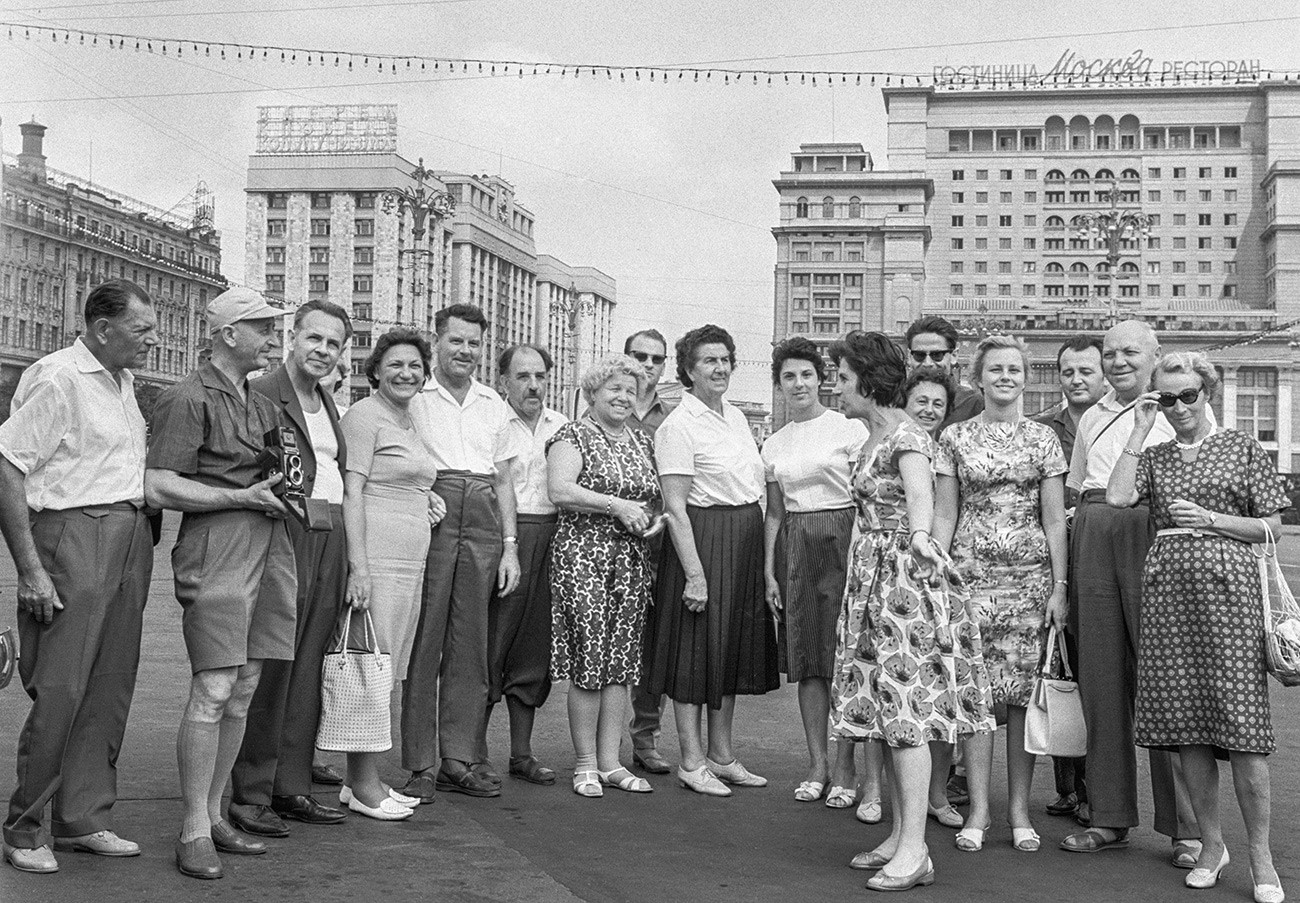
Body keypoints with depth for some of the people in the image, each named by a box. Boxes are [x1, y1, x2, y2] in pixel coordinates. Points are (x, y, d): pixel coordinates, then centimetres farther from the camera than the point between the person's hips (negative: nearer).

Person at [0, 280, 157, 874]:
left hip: (131, 540, 8)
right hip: (73, 534, -8)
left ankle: (84, 819, 19)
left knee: (110, 688, 9)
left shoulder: (124, 382, 17)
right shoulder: (56, 378, -10)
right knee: (58, 691, -5)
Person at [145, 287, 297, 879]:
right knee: (212, 690, -10)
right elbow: (158, 487, -12)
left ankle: (214, 814, 18)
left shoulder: (263, 404, 22)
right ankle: (194, 832, -2)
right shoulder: (189, 398, -4)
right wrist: (244, 497, -12)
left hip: (270, 549, 8)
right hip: (217, 548, -8)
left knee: (244, 690, 8)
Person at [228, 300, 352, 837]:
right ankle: (250, 794, 4)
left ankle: (292, 787, 18)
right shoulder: (259, 396, -6)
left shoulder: (328, 403, 20)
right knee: (269, 669, -4)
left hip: (330, 544, 8)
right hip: (282, 537, -8)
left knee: (307, 671, 11)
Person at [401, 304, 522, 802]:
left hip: (482, 522, 4)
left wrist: (509, 546, 11)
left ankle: (459, 759, 12)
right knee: (422, 640, -4)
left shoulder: (494, 406, 18)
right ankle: (420, 764, 2)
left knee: (470, 644, 5)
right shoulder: (413, 397, 4)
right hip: (426, 517, -4)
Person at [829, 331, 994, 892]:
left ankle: (915, 851, -7)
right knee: (886, 708, 10)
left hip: (904, 577, -9)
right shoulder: (873, 439, 16)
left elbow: (921, 496, -31)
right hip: (872, 580, 9)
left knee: (906, 710, -9)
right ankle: (901, 835, 17)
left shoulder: (906, 437, -12)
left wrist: (920, 538, -49)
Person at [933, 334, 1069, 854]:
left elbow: (1054, 519, 4)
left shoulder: (1043, 439, 6)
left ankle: (1019, 810, 11)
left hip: (1030, 575, 0)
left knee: (1023, 692, 1)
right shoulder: (955, 438, 7)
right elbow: (944, 514, 7)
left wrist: (1060, 587, -1)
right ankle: (978, 810, 7)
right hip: (971, 573, 0)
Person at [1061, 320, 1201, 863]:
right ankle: (1110, 817, 13)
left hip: (1153, 538, -5)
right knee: (1099, 678, 5)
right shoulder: (1092, 417, 21)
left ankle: (1186, 826, 1)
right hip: (1094, 544, 5)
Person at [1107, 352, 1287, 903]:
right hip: (1168, 588, 3)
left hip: (1227, 586, -3)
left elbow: (1272, 527, 7)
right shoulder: (1153, 456, 14)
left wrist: (1210, 519, -7)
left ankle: (1260, 857, 3)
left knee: (1242, 724, -7)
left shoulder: (1242, 448, 8)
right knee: (1186, 723, 2)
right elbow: (1117, 497, -5)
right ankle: (1211, 844, 15)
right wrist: (1140, 430, 0)